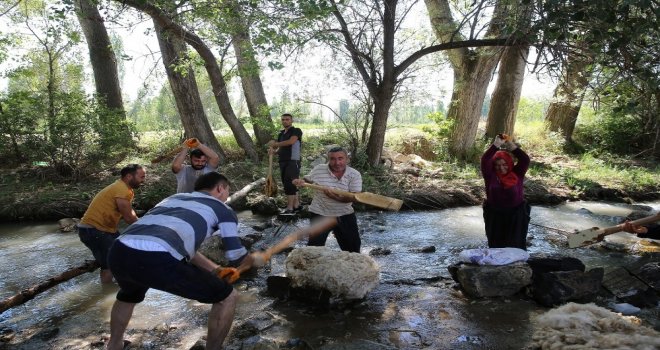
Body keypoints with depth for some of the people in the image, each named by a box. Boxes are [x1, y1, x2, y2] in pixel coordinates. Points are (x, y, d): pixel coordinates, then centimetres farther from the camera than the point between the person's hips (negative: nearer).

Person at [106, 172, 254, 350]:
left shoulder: (175, 197, 35)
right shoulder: (222, 208, 18)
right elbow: (236, 255, 17)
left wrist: (215, 269, 44)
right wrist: (252, 261, 40)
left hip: (119, 252, 8)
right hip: (157, 260, -7)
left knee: (129, 294, 44)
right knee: (227, 297, 13)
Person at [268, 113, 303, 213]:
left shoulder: (296, 131, -5)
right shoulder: (281, 133, 17)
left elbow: (291, 141, -24)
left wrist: (275, 143, -15)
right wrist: (274, 150, -3)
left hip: (293, 161, -8)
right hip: (283, 162, 8)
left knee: (289, 184, -12)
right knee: (291, 184, 11)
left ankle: (289, 208, -10)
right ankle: (296, 205, 20)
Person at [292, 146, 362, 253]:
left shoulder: (355, 175, -10)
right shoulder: (319, 169, -7)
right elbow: (307, 180, 8)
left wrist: (336, 196, -33)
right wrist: (301, 181, -16)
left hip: (345, 215, 1)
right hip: (320, 214, -1)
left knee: (353, 246, 14)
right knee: (314, 246, 0)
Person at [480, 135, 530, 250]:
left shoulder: (517, 174, -1)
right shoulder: (491, 175, -4)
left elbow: (525, 160, -13)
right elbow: (484, 160, -18)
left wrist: (512, 146, -19)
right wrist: (496, 144, -21)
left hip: (516, 216, 0)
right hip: (495, 216, 1)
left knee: (516, 245, 3)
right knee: (495, 245, 8)